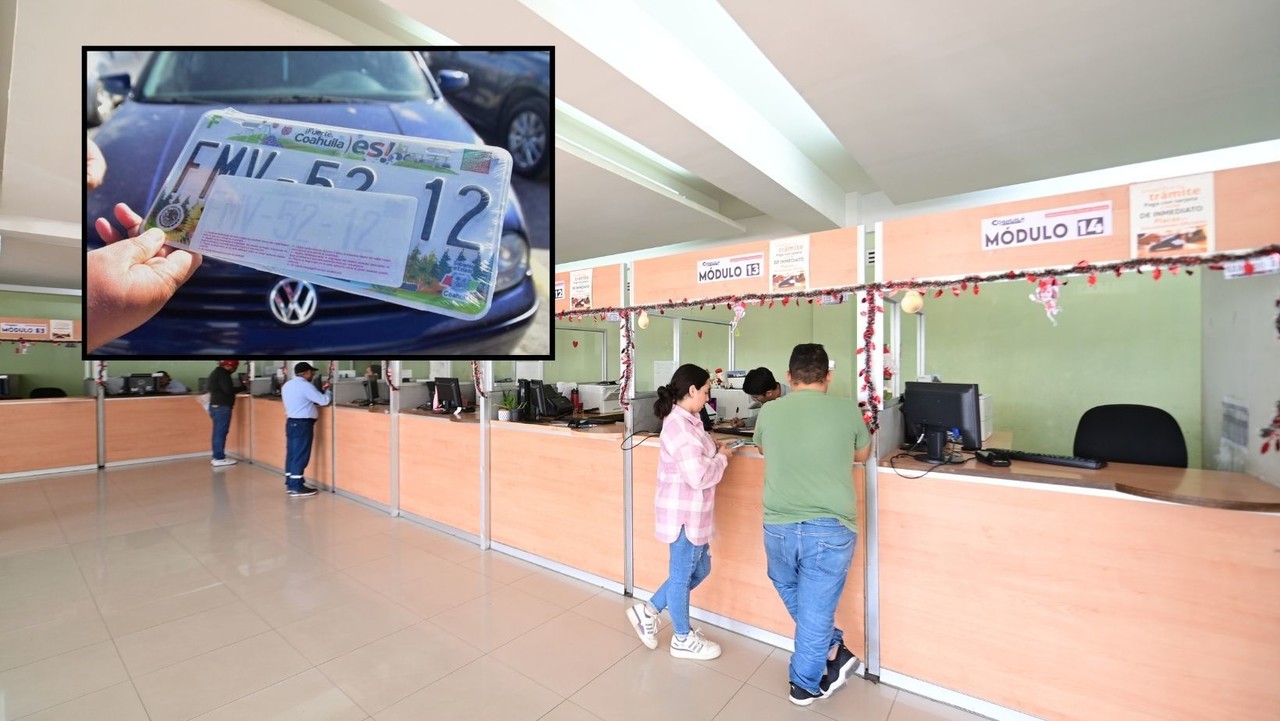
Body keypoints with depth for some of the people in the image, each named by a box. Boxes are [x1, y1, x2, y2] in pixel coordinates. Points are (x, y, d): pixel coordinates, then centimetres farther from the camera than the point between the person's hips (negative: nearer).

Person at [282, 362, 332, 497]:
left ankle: (290, 484, 20)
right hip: (302, 424, -9)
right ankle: (296, 488, -1)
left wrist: (321, 390, 20)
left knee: (292, 453, 14)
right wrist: (328, 391, 6)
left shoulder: (287, 385, 13)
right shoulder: (305, 386, -16)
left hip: (291, 422, 9)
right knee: (301, 455, -5)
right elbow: (324, 401, -15)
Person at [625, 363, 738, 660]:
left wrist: (715, 449, 2)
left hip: (691, 511, 10)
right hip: (683, 513, -10)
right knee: (682, 575, 11)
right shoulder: (680, 425, -26)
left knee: (700, 569, 23)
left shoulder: (686, 421, 6)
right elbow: (699, 476, -29)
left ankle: (647, 612, 34)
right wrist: (722, 458, -12)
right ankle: (683, 639, 34)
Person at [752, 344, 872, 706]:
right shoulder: (848, 410, -6)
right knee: (815, 608, 16)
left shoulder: (768, 411, -2)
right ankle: (805, 685, 34)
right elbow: (862, 455, 14)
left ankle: (833, 650, 33)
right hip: (830, 529, -1)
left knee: (790, 592, 30)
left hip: (778, 526, 1)